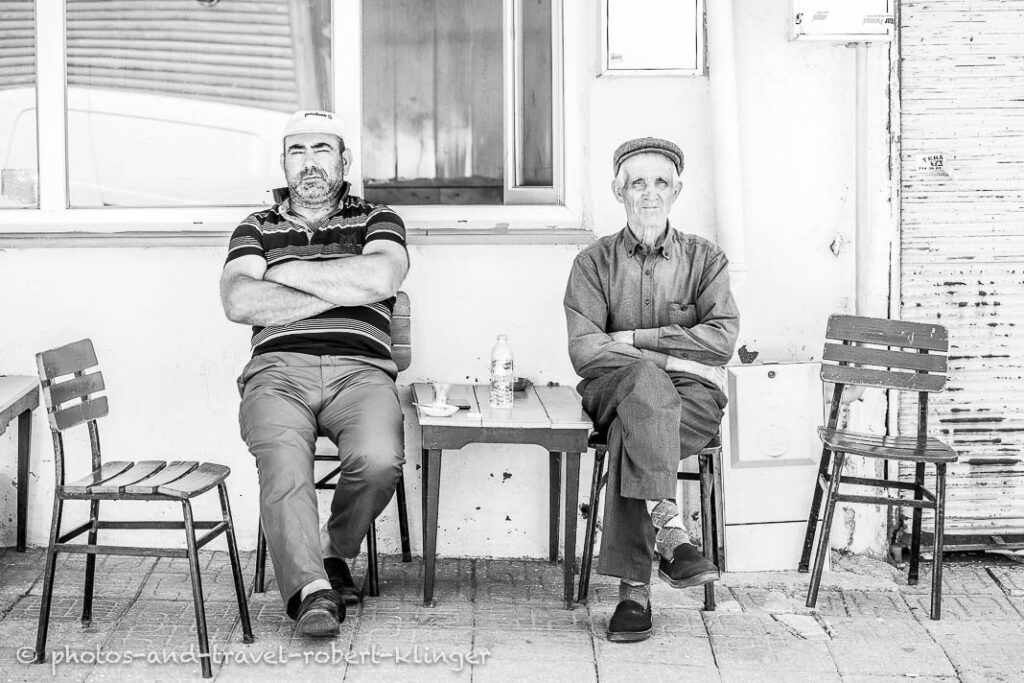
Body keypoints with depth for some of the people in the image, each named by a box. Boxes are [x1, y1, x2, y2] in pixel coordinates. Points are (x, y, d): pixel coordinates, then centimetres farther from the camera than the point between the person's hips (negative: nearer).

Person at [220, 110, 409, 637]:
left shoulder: (377, 222, 20)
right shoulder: (256, 229, 23)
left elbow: (380, 278, -4)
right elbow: (238, 302, 2)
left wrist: (286, 272, 2)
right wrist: (339, 292, 0)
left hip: (358, 370, 0)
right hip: (278, 370, 0)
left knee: (379, 460, -30)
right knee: (283, 468, -32)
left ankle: (335, 552, -4)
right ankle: (312, 589, -33)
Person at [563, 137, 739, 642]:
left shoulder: (705, 258, 12)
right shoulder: (594, 261, 10)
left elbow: (722, 339, -5)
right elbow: (584, 349, -4)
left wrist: (634, 339, -10)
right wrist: (669, 359, -13)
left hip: (691, 397, 0)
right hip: (613, 390, 0)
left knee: (630, 433, -33)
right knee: (646, 379, -36)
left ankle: (634, 589, -35)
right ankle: (670, 531, -46)